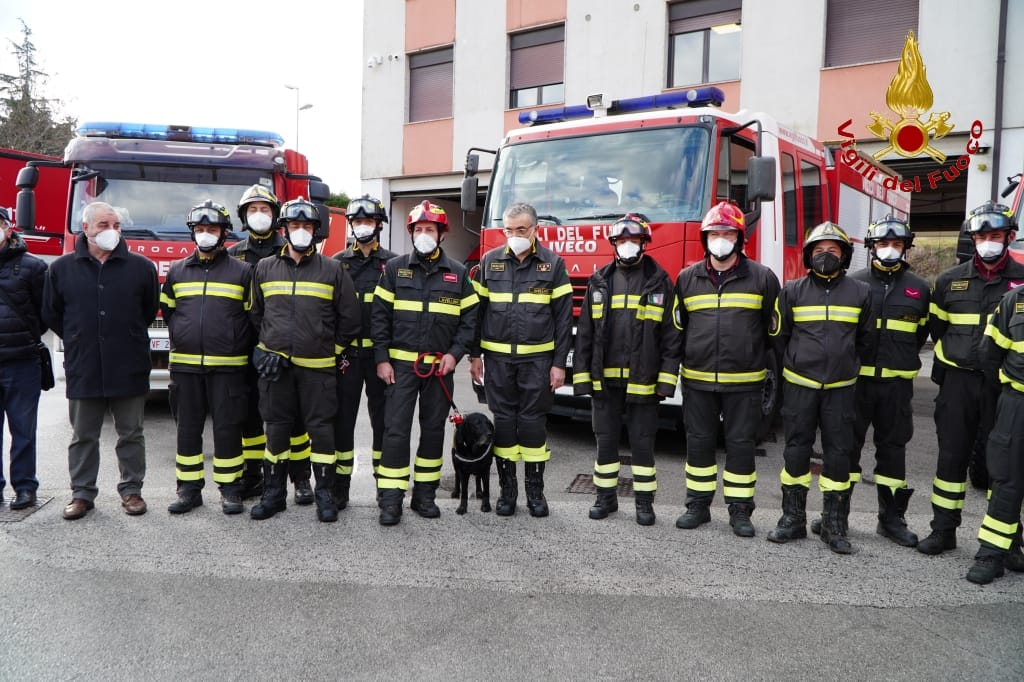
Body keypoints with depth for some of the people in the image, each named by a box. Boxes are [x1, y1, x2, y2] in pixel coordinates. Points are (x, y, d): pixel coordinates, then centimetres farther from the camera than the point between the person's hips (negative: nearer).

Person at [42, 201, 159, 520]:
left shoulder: (141, 267, 0)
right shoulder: (62, 268, 2)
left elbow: (150, 310, 11)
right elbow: (51, 314, 11)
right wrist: (79, 340, 11)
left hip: (130, 370, -1)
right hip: (83, 370, 1)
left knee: (131, 434, 8)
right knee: (83, 437, 11)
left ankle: (131, 490, 20)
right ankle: (82, 493, 22)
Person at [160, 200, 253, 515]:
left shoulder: (241, 271, 2)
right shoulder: (177, 271, 11)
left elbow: (252, 316, 4)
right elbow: (167, 310, 22)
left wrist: (234, 345, 1)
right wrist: (181, 338, 16)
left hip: (228, 367, -3)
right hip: (185, 364, 3)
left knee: (227, 428, 1)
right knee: (188, 427, 8)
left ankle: (230, 488, 11)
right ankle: (189, 488, 18)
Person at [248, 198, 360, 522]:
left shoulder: (333, 269, 1)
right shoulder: (264, 268, 8)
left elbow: (348, 317, 4)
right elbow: (255, 314, 18)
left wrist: (330, 349, 6)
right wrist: (268, 347, 12)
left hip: (317, 366, -2)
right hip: (275, 365, 2)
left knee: (321, 428, 2)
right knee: (276, 428, 9)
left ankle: (324, 494, 13)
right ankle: (274, 493, 21)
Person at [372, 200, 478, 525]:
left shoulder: (457, 273, 5)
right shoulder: (395, 268, 2)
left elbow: (469, 318, 5)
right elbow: (380, 316, 0)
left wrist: (455, 353, -7)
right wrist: (382, 359, -6)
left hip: (439, 366, 2)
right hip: (401, 363, -1)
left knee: (433, 429, 9)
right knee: (396, 429, -4)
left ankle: (424, 494, 21)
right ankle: (391, 499, 3)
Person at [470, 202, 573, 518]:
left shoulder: (553, 264, 1)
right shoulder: (490, 261, 6)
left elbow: (563, 316, 0)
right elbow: (478, 310, 9)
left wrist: (559, 363, -4)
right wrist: (474, 355, 5)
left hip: (537, 358, -1)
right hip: (498, 358, 2)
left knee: (533, 422, 4)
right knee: (503, 421, 6)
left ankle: (535, 490, 18)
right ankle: (507, 489, 19)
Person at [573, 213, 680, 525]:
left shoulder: (660, 282, 2)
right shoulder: (599, 282, 8)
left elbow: (671, 334, -1)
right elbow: (584, 332, 7)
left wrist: (667, 379, -8)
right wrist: (581, 376, 2)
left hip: (642, 379, -2)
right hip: (604, 379, 2)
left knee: (642, 441, 6)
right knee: (605, 439, 10)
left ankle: (644, 500, 18)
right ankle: (606, 496, 24)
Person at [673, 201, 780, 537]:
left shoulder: (762, 278, 0)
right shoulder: (687, 278, 6)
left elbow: (774, 328, 5)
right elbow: (677, 326, 13)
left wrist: (773, 371, 4)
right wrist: (677, 366, 9)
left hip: (743, 381, -2)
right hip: (697, 380, 2)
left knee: (741, 444, 5)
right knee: (698, 442, 9)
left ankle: (740, 510, 18)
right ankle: (698, 505, 22)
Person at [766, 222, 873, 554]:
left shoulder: (860, 293, 3)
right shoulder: (792, 291, 1)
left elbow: (864, 339, 16)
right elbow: (779, 336, 10)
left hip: (840, 387, 1)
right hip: (799, 386, 0)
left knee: (838, 454, 4)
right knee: (796, 451, 5)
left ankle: (834, 526, 14)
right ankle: (793, 519, 16)